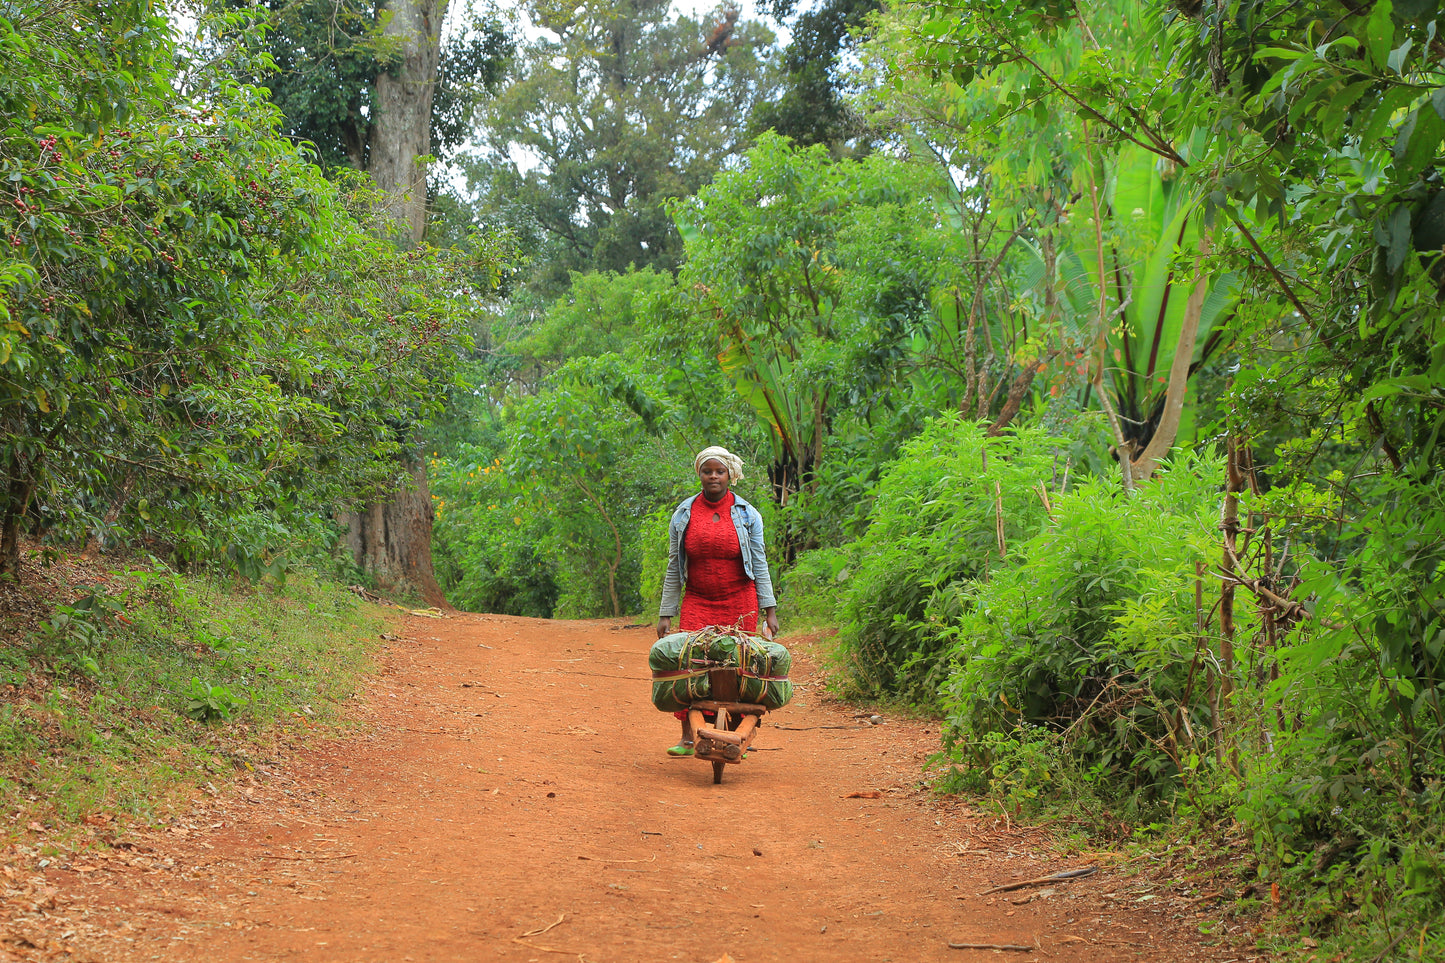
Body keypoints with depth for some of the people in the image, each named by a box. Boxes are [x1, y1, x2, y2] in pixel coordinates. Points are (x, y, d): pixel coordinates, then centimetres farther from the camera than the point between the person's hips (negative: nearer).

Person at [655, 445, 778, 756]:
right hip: (697, 601, 1)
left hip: (739, 602, -1)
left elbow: (759, 565, 4)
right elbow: (674, 568, 8)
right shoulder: (684, 515, 4)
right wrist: (666, 613, 5)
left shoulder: (747, 515, 2)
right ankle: (687, 738, -5)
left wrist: (769, 611, -3)